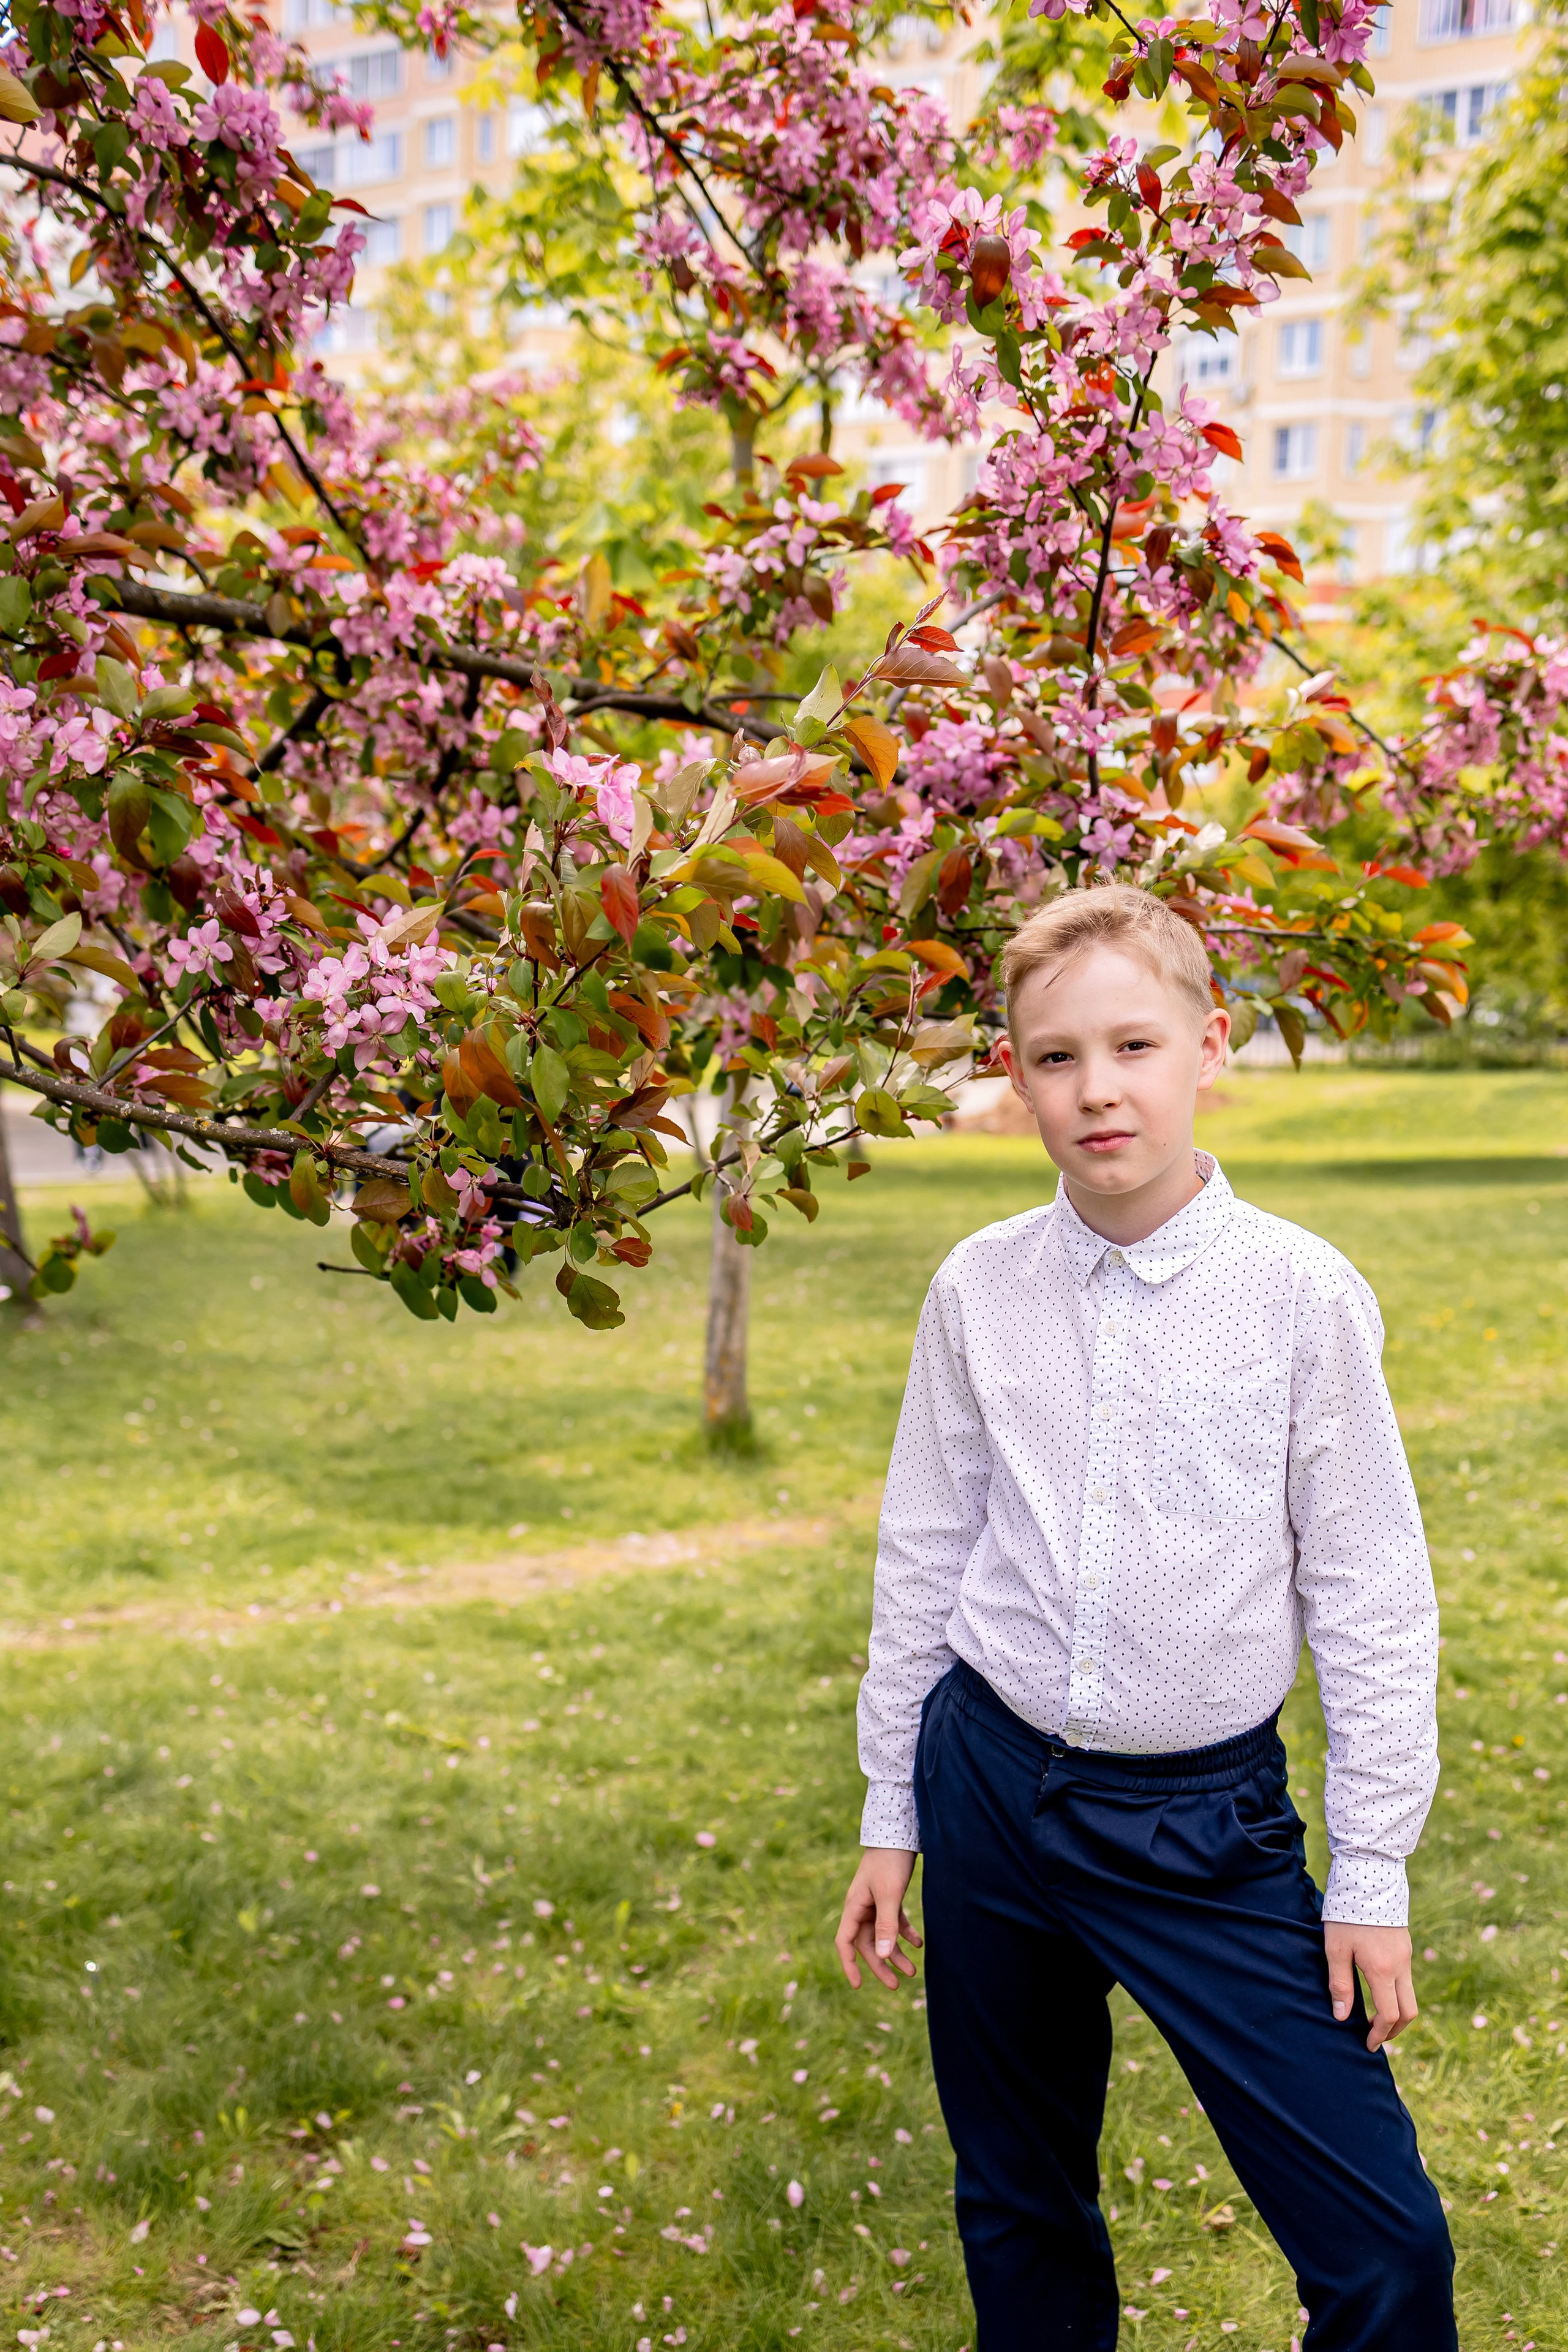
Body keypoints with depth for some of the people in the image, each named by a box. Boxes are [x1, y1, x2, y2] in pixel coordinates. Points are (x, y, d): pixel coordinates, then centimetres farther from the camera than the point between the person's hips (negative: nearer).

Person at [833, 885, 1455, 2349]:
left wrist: (1373, 1876, -2)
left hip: (1207, 1820, -2)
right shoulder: (980, 1288, -2)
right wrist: (889, 1822, 10)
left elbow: (1370, 1596, -4)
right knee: (1018, 2214, 17)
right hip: (991, 1788, 2)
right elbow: (921, 1557, 7)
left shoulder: (1300, 1292, -9)